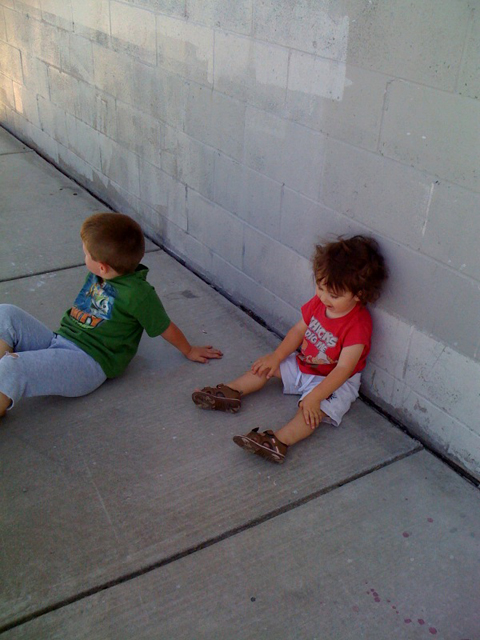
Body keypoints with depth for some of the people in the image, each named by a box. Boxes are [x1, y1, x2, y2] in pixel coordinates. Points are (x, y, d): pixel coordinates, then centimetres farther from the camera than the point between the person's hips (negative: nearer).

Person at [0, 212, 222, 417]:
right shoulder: (95, 276, 8)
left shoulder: (137, 293, -18)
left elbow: (166, 328, -3)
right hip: (59, 340, 9)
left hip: (89, 363, -9)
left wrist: (189, 351, 11)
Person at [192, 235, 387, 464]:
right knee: (267, 366, 4)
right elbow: (299, 329, 4)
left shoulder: (358, 325, -28)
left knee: (313, 410, -32)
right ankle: (231, 392, -1)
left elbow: (343, 369, -30)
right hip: (303, 364, 8)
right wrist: (276, 356, -5)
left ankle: (279, 441, -49)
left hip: (336, 382, -8)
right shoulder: (319, 301, -7)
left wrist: (315, 396, -36)